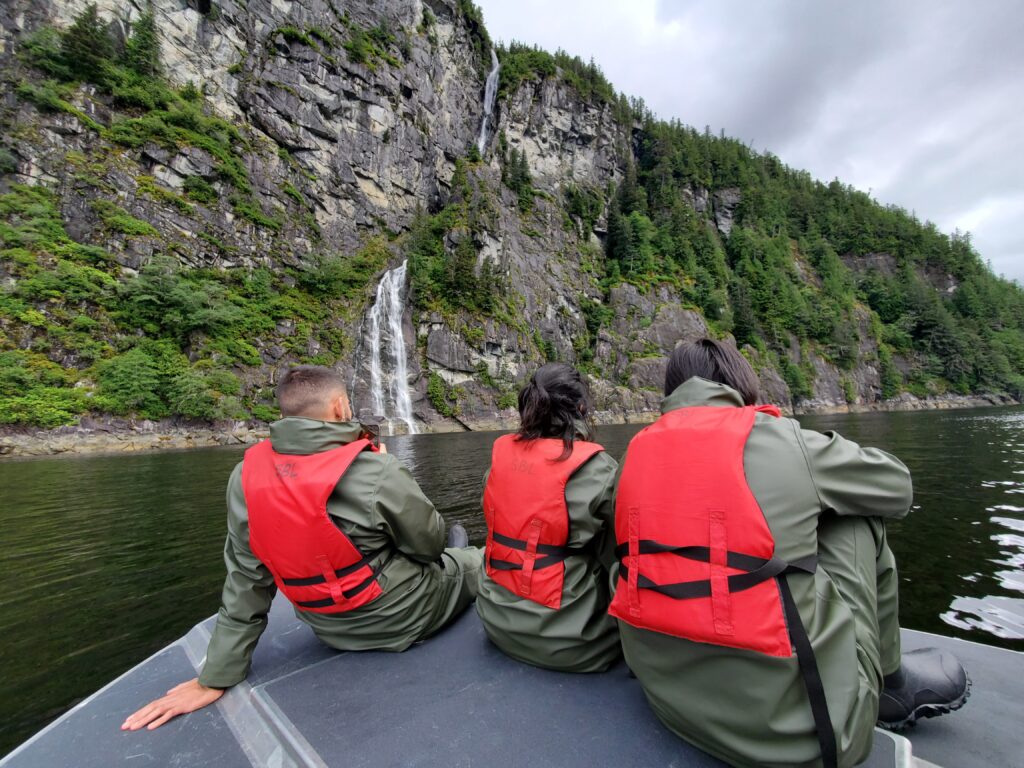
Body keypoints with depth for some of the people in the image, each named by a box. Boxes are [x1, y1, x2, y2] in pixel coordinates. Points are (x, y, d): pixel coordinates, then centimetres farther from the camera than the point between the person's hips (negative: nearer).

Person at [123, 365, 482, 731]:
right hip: (402, 618, -5)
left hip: (331, 630, 5)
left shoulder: (246, 477, -13)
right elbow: (429, 546, -14)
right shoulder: (376, 472, -29)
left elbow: (245, 583, -7)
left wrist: (217, 676, 6)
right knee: (485, 561, 23)